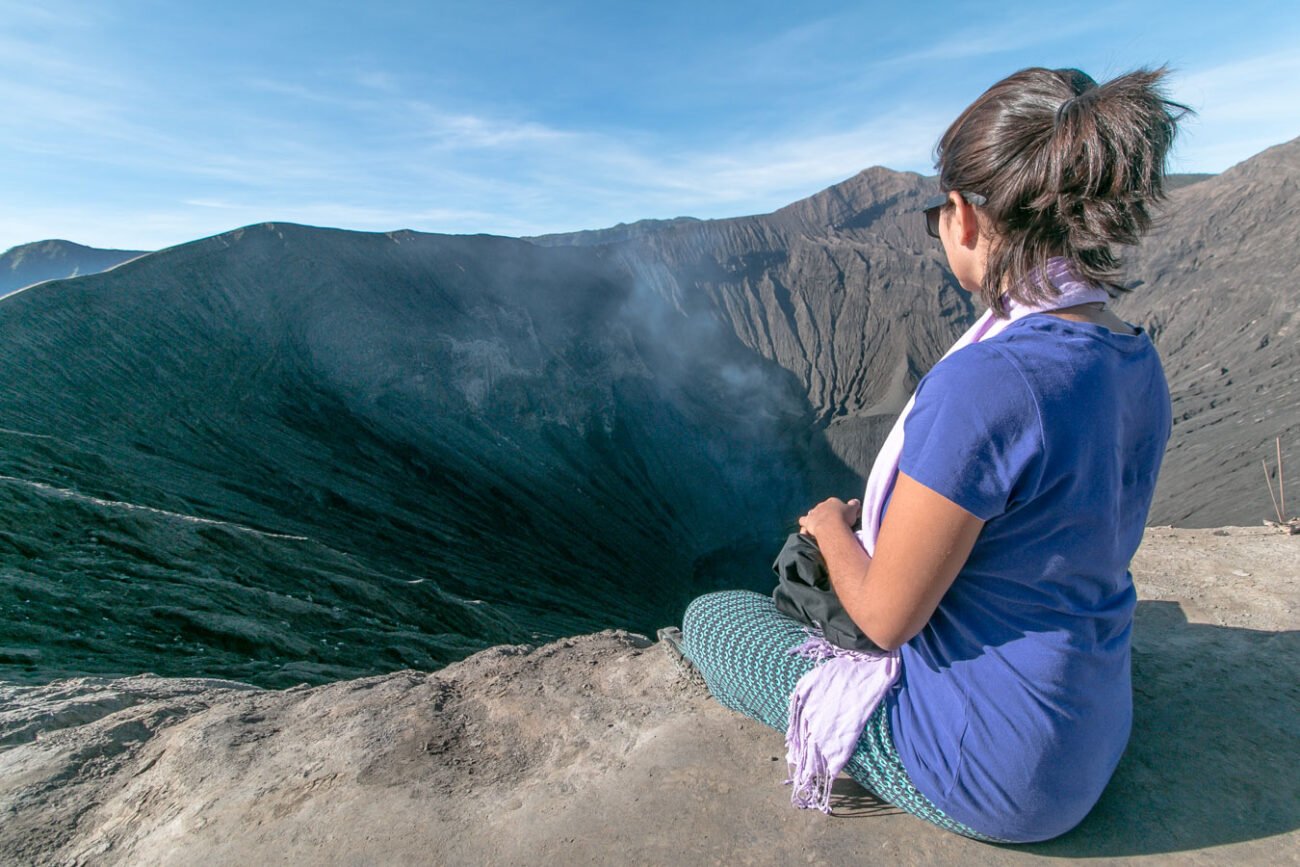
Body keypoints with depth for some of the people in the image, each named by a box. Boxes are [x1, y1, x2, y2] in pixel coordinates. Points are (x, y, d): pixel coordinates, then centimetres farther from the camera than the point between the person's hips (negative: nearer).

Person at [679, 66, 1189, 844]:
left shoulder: (984, 384, -34)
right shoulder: (1138, 363, -5)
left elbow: (886, 616, -24)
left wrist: (833, 525, -4)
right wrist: (871, 515, 7)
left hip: (989, 774, -7)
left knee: (710, 617, 9)